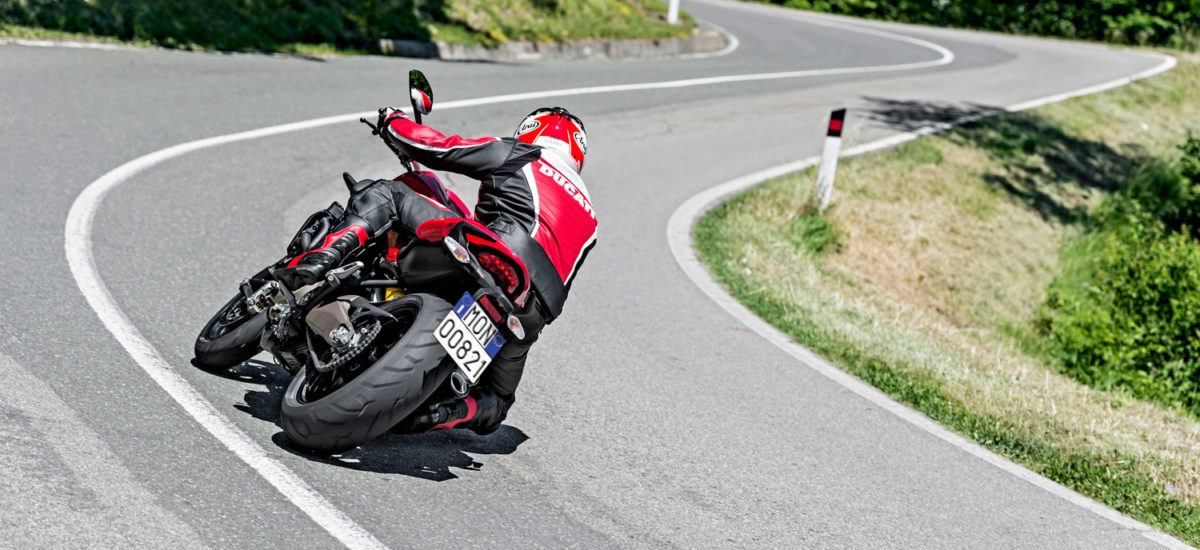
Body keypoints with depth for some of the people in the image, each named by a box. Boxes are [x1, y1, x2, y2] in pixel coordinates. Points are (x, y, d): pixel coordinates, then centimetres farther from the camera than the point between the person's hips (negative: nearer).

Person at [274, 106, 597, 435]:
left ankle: (318, 261, -21)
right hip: (531, 315, 5)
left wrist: (391, 120, 35)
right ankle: (445, 414, -9)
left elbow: (433, 147, 15)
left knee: (380, 195, 5)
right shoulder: (588, 220, 35)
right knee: (493, 404, 26)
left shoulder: (520, 157, 20)